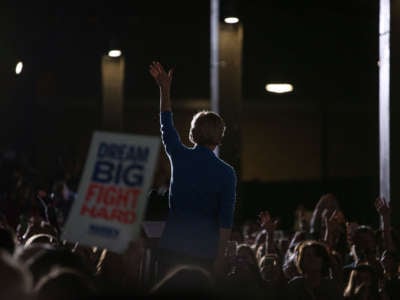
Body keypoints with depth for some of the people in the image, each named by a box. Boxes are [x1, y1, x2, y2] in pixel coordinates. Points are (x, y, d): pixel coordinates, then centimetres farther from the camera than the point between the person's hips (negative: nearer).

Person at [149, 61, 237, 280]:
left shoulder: (180, 157, 1)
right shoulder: (226, 173, -5)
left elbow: (166, 126, 20)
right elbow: (225, 220, -7)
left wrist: (164, 89, 30)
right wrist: (220, 257, -2)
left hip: (171, 247, 2)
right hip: (204, 251, -2)